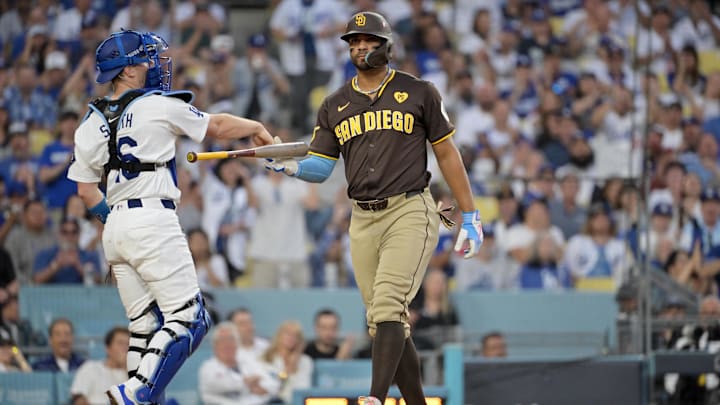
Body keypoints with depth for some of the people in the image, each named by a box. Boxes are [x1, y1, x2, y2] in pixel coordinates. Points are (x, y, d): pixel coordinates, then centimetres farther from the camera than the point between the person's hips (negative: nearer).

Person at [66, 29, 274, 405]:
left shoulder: (91, 124, 10)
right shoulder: (158, 106, -5)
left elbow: (86, 190, 14)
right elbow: (217, 126, 8)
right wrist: (256, 128, 26)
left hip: (115, 228, 7)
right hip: (153, 221, -7)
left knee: (146, 325, 11)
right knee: (188, 318, -7)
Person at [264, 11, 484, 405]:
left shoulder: (418, 92, 5)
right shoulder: (334, 105, 13)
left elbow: (446, 154, 7)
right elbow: (320, 167, 8)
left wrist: (470, 217, 4)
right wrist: (290, 166, -15)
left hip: (410, 213, -5)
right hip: (363, 221, 5)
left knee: (387, 306, -21)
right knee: (384, 324, 5)